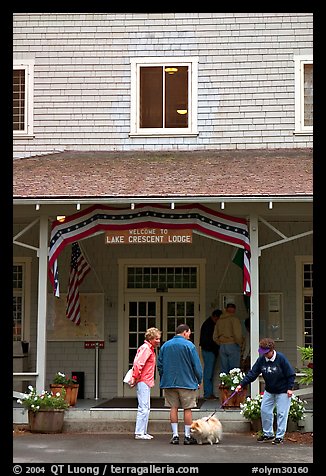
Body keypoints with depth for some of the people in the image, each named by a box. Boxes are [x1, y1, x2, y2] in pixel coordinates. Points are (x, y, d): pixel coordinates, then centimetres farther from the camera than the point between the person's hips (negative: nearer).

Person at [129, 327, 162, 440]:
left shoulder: (150, 349, 18)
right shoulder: (146, 348, -13)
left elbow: (138, 364, 21)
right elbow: (138, 364, -22)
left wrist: (134, 377, 15)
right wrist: (135, 378, -17)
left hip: (146, 382, 10)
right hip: (143, 382, -10)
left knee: (146, 408, 13)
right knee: (143, 408, -10)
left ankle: (143, 432, 17)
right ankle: (139, 433, -9)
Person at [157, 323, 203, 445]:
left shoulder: (165, 345, 6)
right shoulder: (189, 345, -8)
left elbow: (159, 365, 10)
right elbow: (197, 365, -8)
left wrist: (164, 379, 21)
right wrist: (199, 380, 4)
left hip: (169, 383, 4)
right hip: (187, 382, -4)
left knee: (173, 408, 8)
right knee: (187, 409, 3)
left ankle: (175, 435, 7)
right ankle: (187, 436, 6)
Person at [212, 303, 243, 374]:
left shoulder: (219, 320, 11)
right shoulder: (234, 319, -8)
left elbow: (215, 337, 13)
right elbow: (237, 335, -14)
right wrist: (239, 344, 0)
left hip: (222, 346, 6)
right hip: (232, 345, -5)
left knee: (224, 369, 8)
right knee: (234, 370, -3)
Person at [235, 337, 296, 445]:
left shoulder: (281, 358, -19)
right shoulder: (261, 359, -6)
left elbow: (291, 374, -12)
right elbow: (252, 373, -5)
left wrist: (290, 388, -17)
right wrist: (241, 384, -13)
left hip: (283, 392, -6)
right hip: (269, 391, 6)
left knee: (281, 413, -3)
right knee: (265, 411, 5)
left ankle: (280, 436, 6)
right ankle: (268, 434, 19)